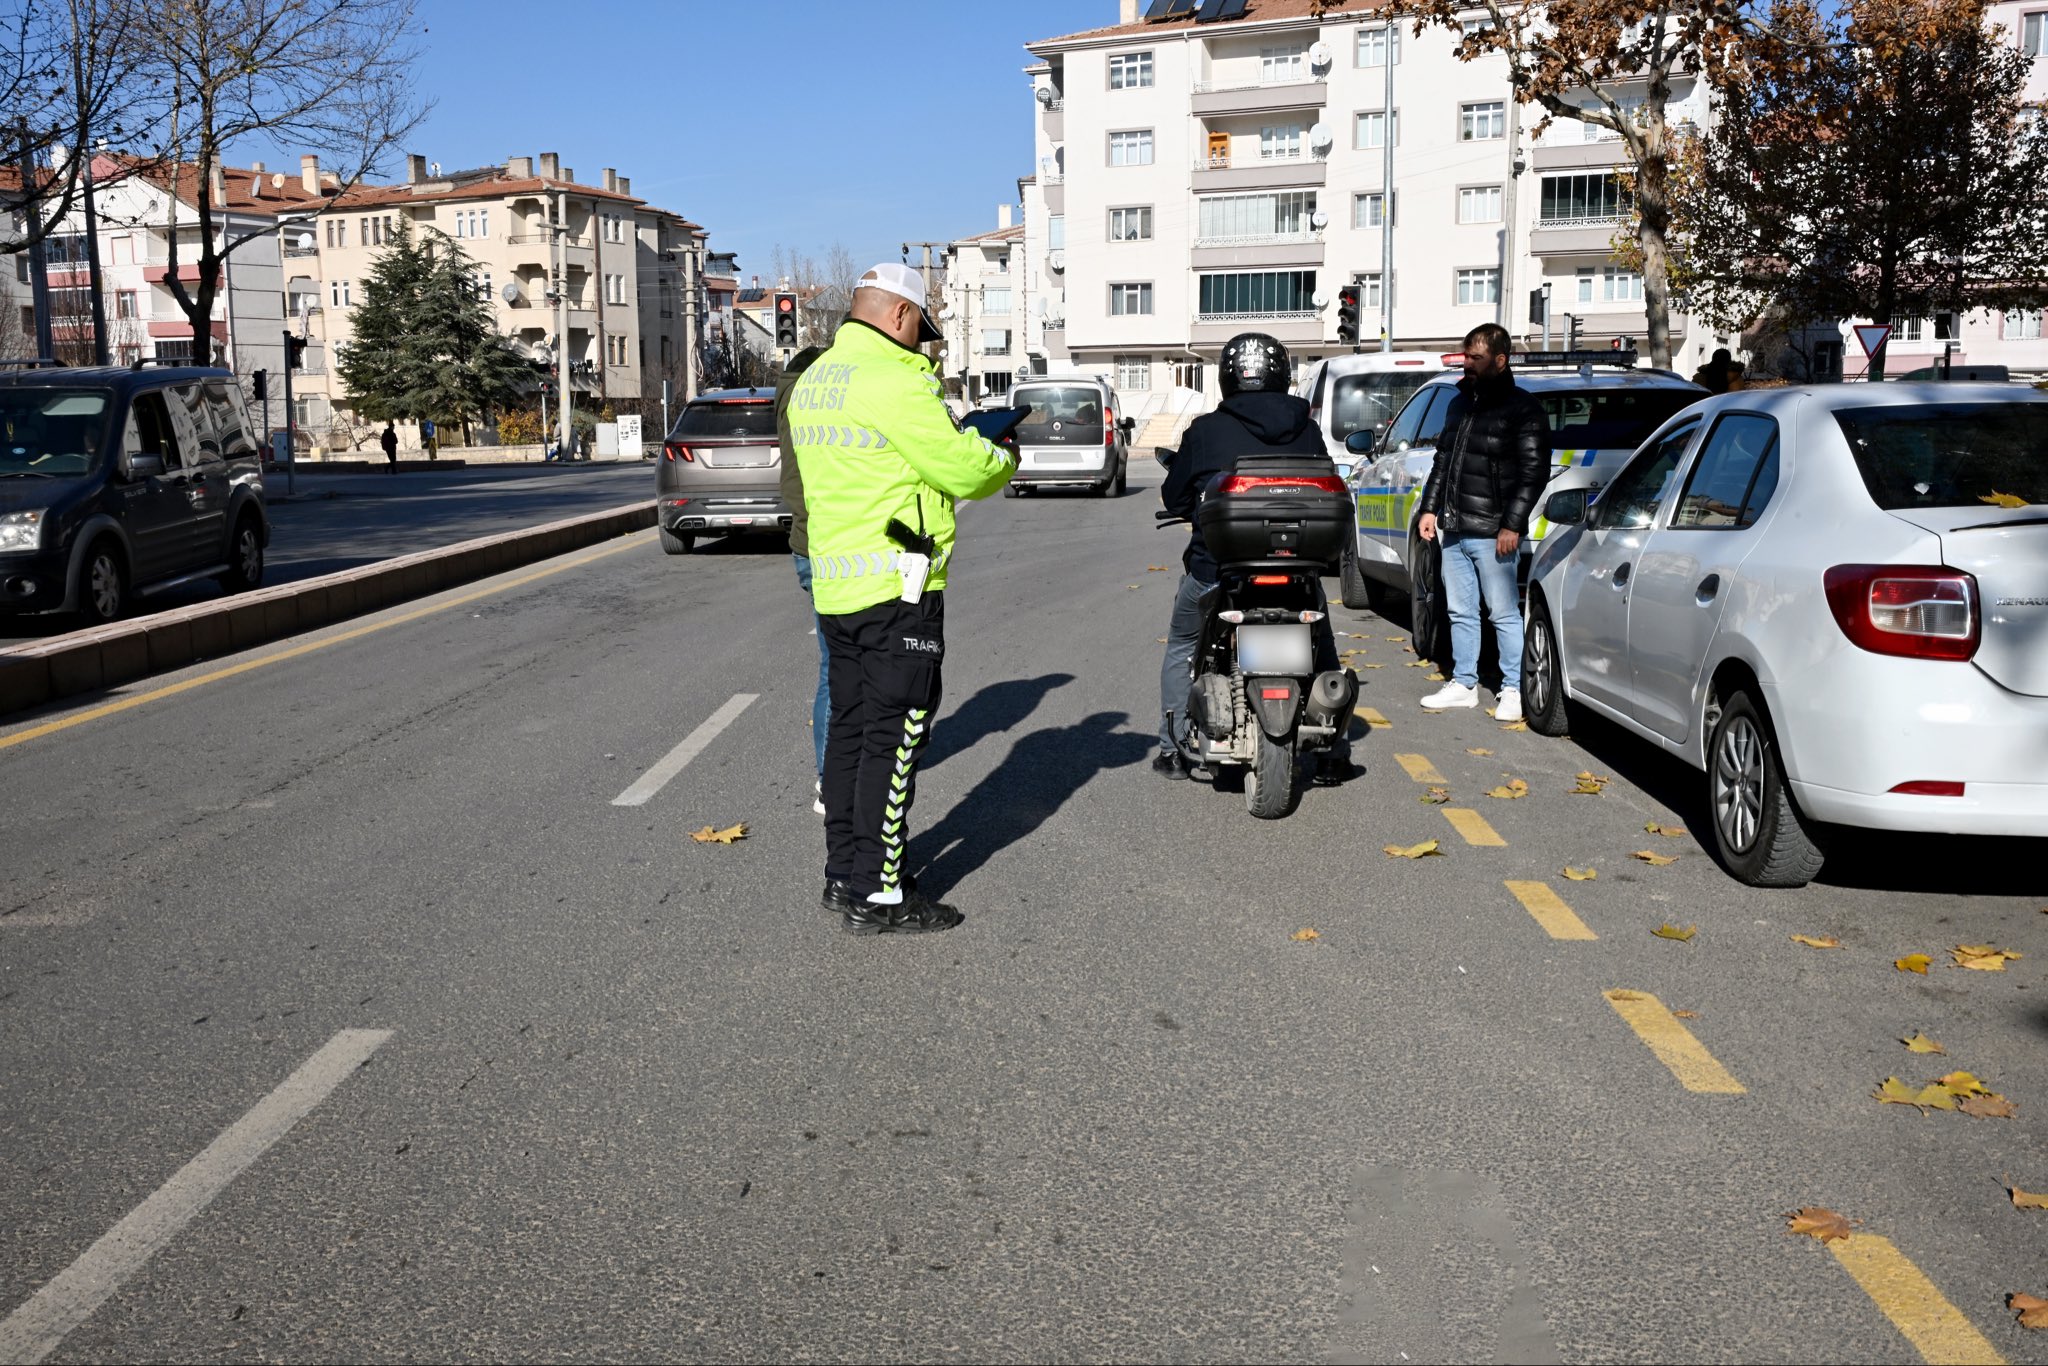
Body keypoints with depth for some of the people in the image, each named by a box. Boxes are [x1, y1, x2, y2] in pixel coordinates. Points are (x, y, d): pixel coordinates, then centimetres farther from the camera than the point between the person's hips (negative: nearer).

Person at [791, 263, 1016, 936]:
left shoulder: (812, 380, 14)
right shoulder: (894, 383, -16)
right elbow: (964, 470, -16)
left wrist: (962, 441, 14)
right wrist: (1004, 458, 6)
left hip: (834, 585, 9)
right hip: (897, 585, -9)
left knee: (850, 727, 15)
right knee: (895, 736, -4)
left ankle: (844, 874, 23)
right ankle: (877, 894, 1)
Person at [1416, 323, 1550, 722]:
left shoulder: (1522, 408, -7)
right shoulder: (1461, 403, 16)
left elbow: (1534, 472, -11)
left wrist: (1512, 525, -16)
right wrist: (1430, 508, 15)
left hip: (1492, 533, -7)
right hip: (1453, 530, 7)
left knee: (1504, 614, -1)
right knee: (1460, 612, 12)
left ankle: (1513, 690, 7)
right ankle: (1463, 684, 21)